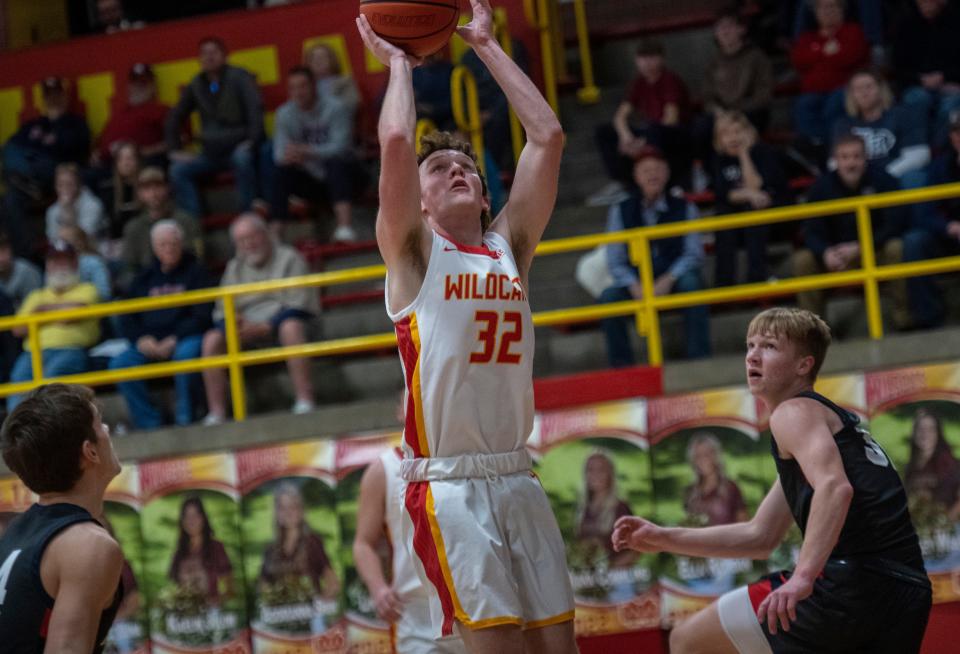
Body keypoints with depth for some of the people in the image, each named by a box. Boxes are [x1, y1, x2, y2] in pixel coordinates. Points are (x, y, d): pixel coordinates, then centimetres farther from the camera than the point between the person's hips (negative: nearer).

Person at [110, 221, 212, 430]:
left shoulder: (195, 272, 9)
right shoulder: (144, 279, 20)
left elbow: (202, 315, -2)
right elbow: (126, 319, 15)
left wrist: (174, 341, -14)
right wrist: (141, 339, -8)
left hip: (185, 337, -4)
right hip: (149, 343, 4)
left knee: (186, 354, -38)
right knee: (120, 363, -23)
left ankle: (184, 419, -24)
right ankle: (149, 423, -20)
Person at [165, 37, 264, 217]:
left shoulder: (239, 77, -4)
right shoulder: (196, 85, 10)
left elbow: (255, 108, -16)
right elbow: (174, 118, 18)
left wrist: (252, 140, -27)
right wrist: (175, 150, 7)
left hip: (239, 148, -5)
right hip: (212, 153, 5)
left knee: (242, 159, -38)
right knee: (178, 170, -14)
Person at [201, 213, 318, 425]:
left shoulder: (288, 258, 3)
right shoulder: (235, 267, 18)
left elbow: (298, 303, -8)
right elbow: (222, 311, 15)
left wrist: (265, 327, -19)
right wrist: (236, 321, -11)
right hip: (248, 325, 4)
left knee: (291, 326, -39)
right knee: (212, 339, -21)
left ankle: (305, 401, -41)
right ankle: (217, 413, -22)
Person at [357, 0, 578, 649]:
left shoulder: (509, 245, 15)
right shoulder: (414, 253, 3)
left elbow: (548, 136, 10)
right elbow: (396, 140, -10)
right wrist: (399, 62, 7)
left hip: (518, 480, 5)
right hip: (449, 488, -5)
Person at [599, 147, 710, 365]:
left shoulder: (684, 208, 5)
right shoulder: (620, 211, 5)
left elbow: (694, 254, -2)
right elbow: (615, 261, 0)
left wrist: (668, 280, -19)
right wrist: (634, 287, -20)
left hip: (674, 279, 0)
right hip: (637, 285, 1)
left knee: (691, 283, -34)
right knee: (608, 297, -29)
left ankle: (699, 360, -29)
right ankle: (622, 367, -22)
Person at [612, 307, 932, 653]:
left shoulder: (794, 412, 1)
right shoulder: (834, 418, 29)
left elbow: (834, 487, -21)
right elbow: (760, 536, 32)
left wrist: (803, 577, -30)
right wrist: (664, 538, 28)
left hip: (848, 582, -9)